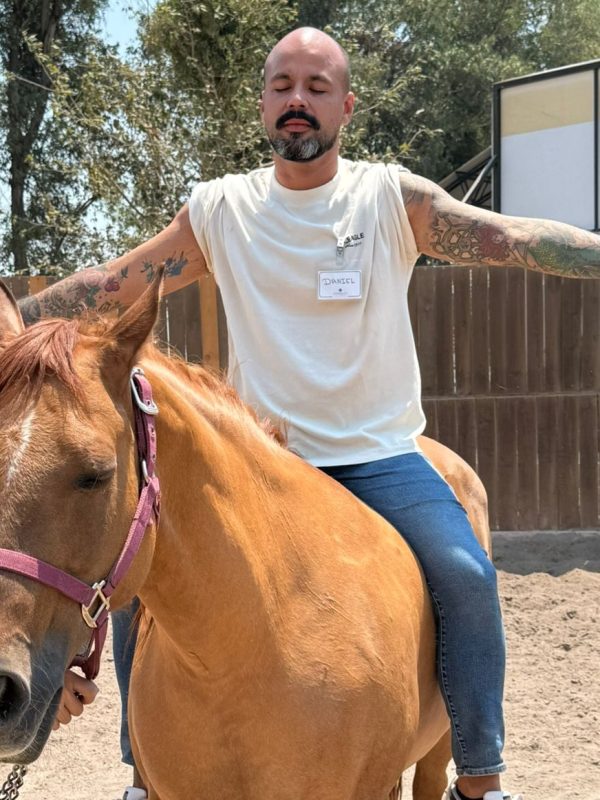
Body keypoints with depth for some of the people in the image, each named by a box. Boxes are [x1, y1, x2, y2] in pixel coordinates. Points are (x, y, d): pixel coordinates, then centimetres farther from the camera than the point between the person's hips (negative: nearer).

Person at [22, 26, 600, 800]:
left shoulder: (392, 199, -3)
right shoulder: (219, 211, 3)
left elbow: (512, 239, -13)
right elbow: (111, 285, 7)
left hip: (380, 456, -2)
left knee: (465, 576, -25)